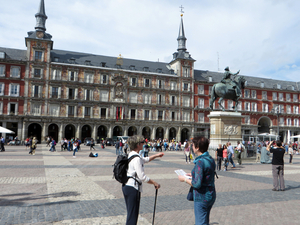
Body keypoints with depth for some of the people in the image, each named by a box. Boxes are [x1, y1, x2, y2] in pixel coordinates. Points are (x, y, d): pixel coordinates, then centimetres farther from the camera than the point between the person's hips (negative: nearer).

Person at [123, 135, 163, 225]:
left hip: (126, 186, 10)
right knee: (132, 215, 2)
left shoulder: (131, 154, 9)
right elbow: (142, 177, -22)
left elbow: (145, 160, 27)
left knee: (130, 213, 22)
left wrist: (156, 155, 26)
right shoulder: (136, 158, -21)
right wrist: (154, 183, -11)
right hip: (133, 188, -10)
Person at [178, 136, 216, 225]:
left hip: (201, 198, -9)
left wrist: (185, 179, -11)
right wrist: (194, 174, 18)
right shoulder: (211, 159, 4)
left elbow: (197, 184, -26)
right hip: (211, 195, 9)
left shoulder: (200, 162, -24)